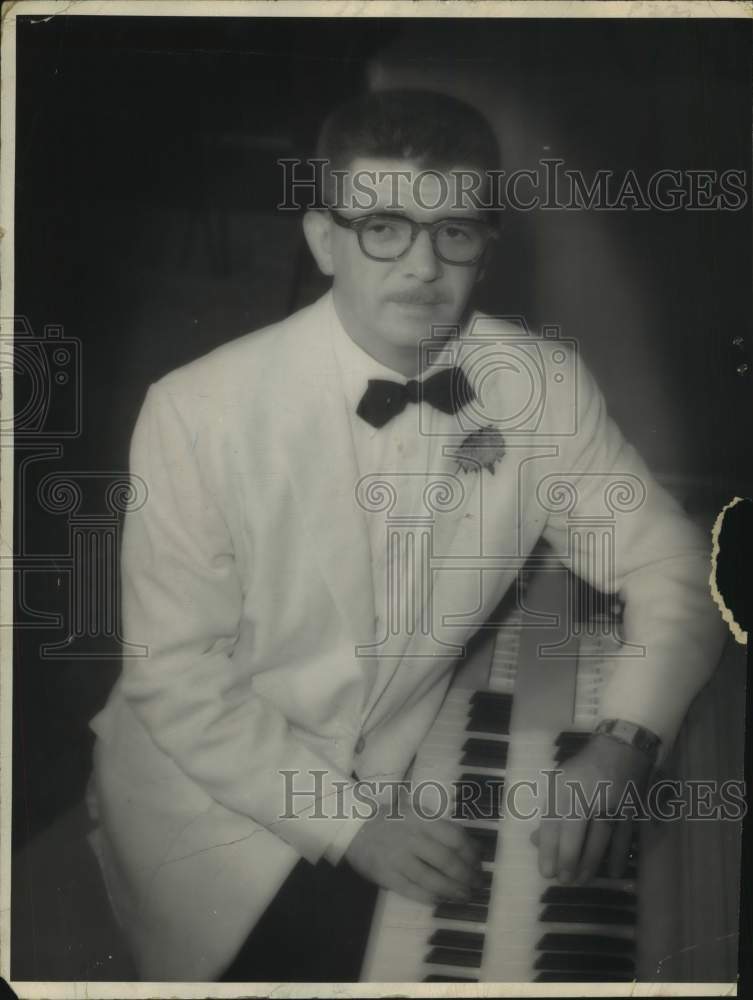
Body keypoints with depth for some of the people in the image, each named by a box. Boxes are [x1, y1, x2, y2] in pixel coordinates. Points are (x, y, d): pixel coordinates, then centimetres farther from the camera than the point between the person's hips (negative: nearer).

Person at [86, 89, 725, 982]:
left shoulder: (544, 388, -10)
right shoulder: (199, 413, -19)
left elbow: (669, 562, -3)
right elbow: (177, 675, -15)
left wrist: (623, 744, -20)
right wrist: (348, 824, -22)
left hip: (400, 774, 3)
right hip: (214, 788, -3)